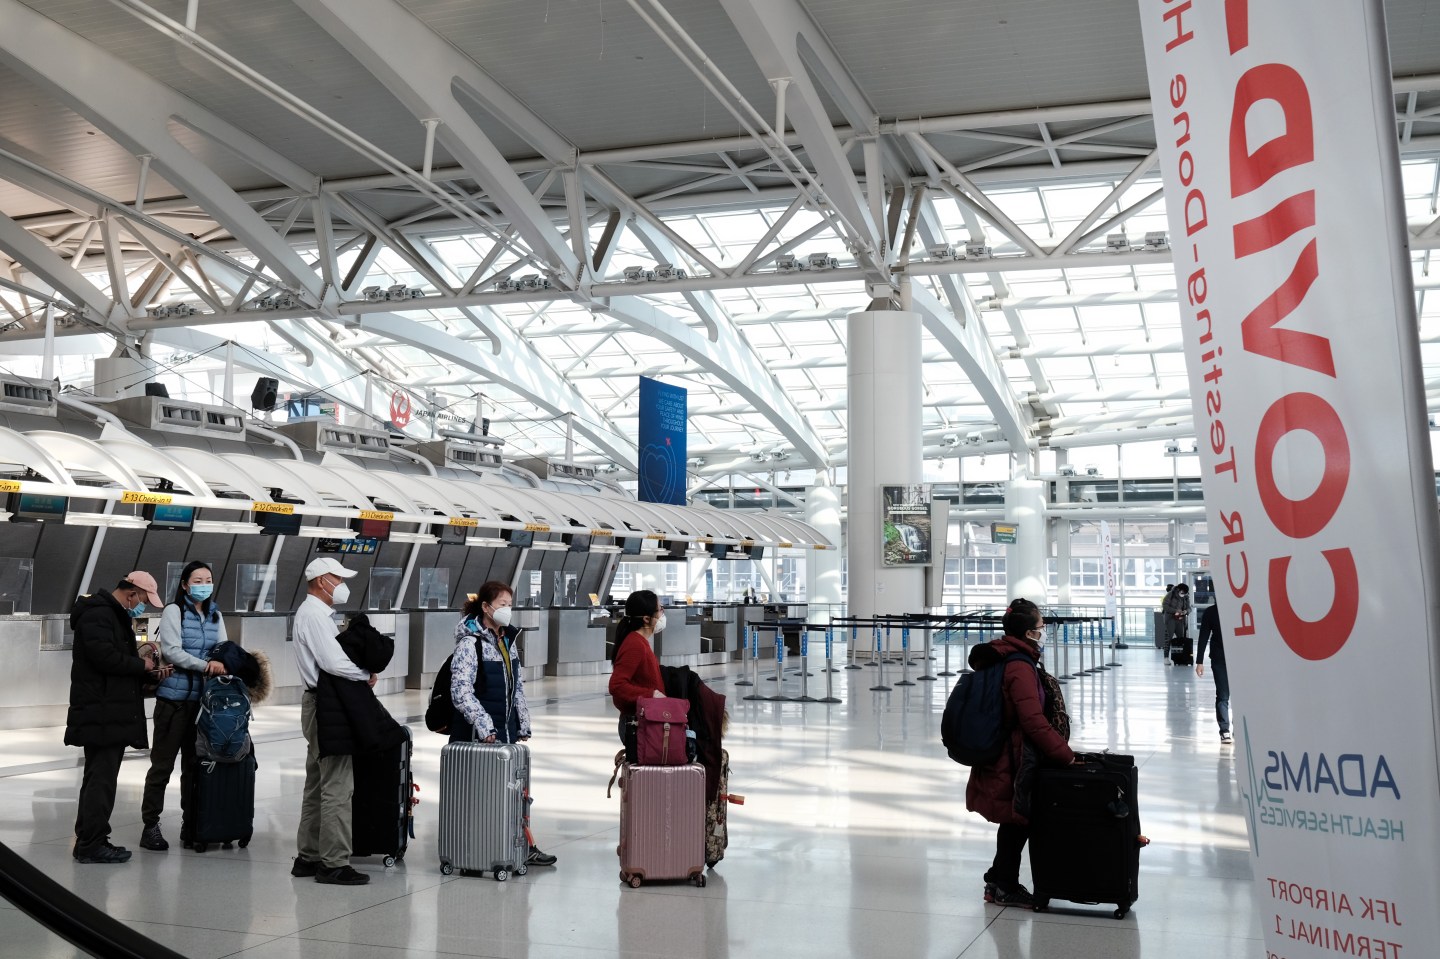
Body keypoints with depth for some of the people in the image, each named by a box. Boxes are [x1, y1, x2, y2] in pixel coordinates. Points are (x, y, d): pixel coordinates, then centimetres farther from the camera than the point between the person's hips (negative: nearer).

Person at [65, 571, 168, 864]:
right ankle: (91, 845, -3)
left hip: (112, 714, 11)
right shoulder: (98, 614, -12)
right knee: (101, 777, -8)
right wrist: (143, 665, -11)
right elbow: (105, 657, -24)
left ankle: (89, 841, 20)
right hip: (101, 715, -11)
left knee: (100, 777, 14)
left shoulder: (115, 616, 22)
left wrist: (151, 673, 7)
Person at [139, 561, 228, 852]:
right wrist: (205, 665, -23)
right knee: (163, 763, 0)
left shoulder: (215, 616, 13)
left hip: (204, 698, 5)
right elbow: (171, 651, -14)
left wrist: (223, 663, -17)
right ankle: (150, 826, 8)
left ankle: (191, 825, 17)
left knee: (195, 763, 10)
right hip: (174, 697, -5)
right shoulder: (174, 611, -4)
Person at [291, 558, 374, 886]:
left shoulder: (318, 614, 19)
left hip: (321, 705, 11)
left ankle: (308, 857, 23)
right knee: (337, 787, -9)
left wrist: (362, 673, 1)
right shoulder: (313, 615, -14)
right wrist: (368, 674, -10)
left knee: (318, 785, 15)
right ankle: (334, 863, -5)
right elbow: (333, 663, -24)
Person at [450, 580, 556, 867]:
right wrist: (484, 726, -23)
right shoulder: (470, 642, -12)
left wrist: (524, 725, 15)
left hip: (507, 731, 7)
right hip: (478, 735, -7)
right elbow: (461, 692, -19)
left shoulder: (508, 640, 13)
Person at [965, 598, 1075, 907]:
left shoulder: (997, 659, 9)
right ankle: (1005, 887, 17)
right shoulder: (1021, 668, -22)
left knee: (1014, 821, 20)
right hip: (1013, 763, -9)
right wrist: (1065, 755, -18)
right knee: (1018, 821, 5)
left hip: (996, 758, 9)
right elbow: (1034, 722, -26)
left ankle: (999, 879, 32)